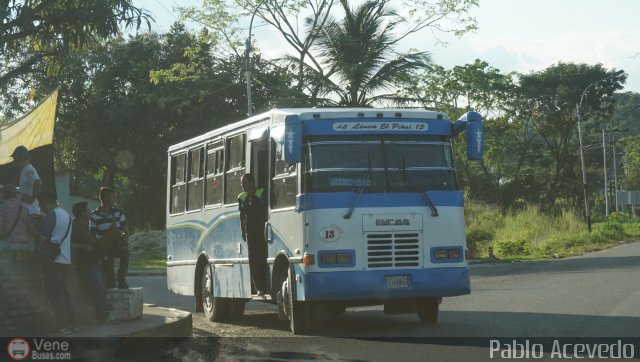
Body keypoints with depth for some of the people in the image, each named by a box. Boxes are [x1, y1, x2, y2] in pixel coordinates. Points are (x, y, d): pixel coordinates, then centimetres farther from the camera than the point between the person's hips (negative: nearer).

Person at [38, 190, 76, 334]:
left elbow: (43, 237, -12)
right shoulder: (66, 214, 15)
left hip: (53, 259, -8)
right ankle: (71, 323, 11)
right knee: (63, 292, 13)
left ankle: (62, 325, -6)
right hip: (65, 259, 8)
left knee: (55, 294, -4)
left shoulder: (51, 215, -12)